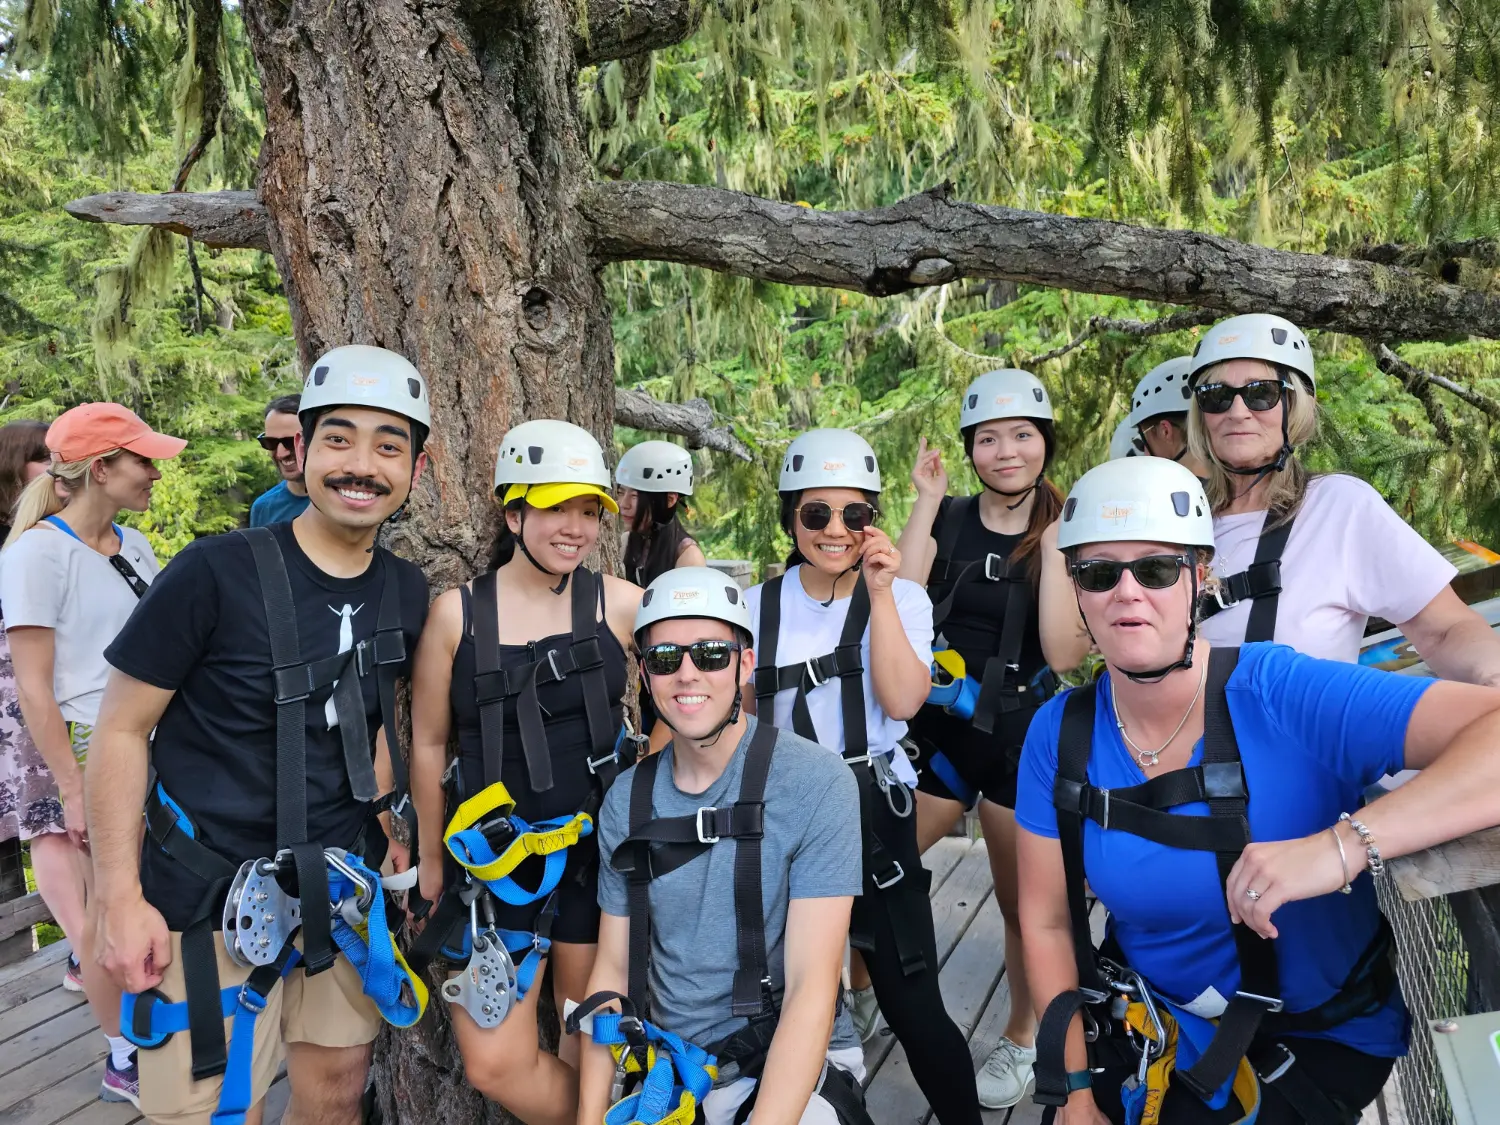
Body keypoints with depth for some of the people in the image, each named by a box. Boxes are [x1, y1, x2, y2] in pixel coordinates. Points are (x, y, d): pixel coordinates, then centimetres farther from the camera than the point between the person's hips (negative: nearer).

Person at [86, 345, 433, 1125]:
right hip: (211, 898, -5)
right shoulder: (217, 573, -16)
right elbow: (122, 729, -11)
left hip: (342, 890, 5)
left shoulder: (406, 592, 0)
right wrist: (121, 900, -13)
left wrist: (389, 821, 11)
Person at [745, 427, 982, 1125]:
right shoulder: (757, 606, 5)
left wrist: (879, 593, -18)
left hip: (873, 813, -2)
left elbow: (901, 700, -16)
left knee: (911, 1003, -4)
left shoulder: (901, 598, 0)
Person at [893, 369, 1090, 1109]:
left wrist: (1053, 537, -20)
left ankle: (1023, 1039, 33)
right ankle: (854, 1007, 28)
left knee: (1022, 900, 10)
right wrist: (925, 503, -14)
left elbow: (1064, 652, -16)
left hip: (1023, 739, -2)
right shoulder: (948, 520, 1)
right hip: (937, 731, 2)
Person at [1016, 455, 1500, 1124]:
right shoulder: (1060, 735, -10)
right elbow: (1047, 922, -3)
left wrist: (1341, 846, -41)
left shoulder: (1285, 697, -22)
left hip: (1318, 1038, -3)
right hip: (1143, 1023, 3)